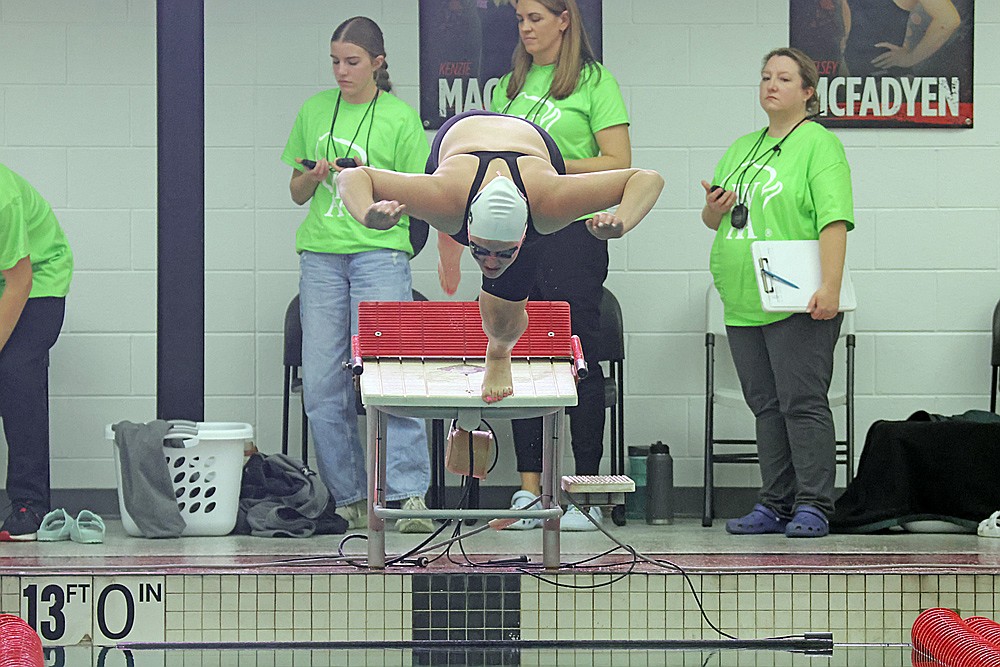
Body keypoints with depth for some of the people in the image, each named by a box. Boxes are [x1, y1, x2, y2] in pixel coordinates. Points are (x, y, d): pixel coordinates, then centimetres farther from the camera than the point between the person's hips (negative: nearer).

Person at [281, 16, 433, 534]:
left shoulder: (400, 118, 4)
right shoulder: (315, 111, 15)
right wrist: (316, 175, -2)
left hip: (380, 252, -4)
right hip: (321, 255, 4)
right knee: (321, 384, -1)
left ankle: (407, 495, -16)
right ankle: (350, 499, 5)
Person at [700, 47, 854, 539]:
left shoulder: (819, 144, -5)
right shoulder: (742, 148, 19)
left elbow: (834, 219, -15)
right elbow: (713, 219, 27)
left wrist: (830, 287, -24)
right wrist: (713, 210, 2)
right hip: (744, 304, 7)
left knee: (802, 403, -7)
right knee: (766, 407, 9)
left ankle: (812, 507, -4)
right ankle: (774, 506, 14)